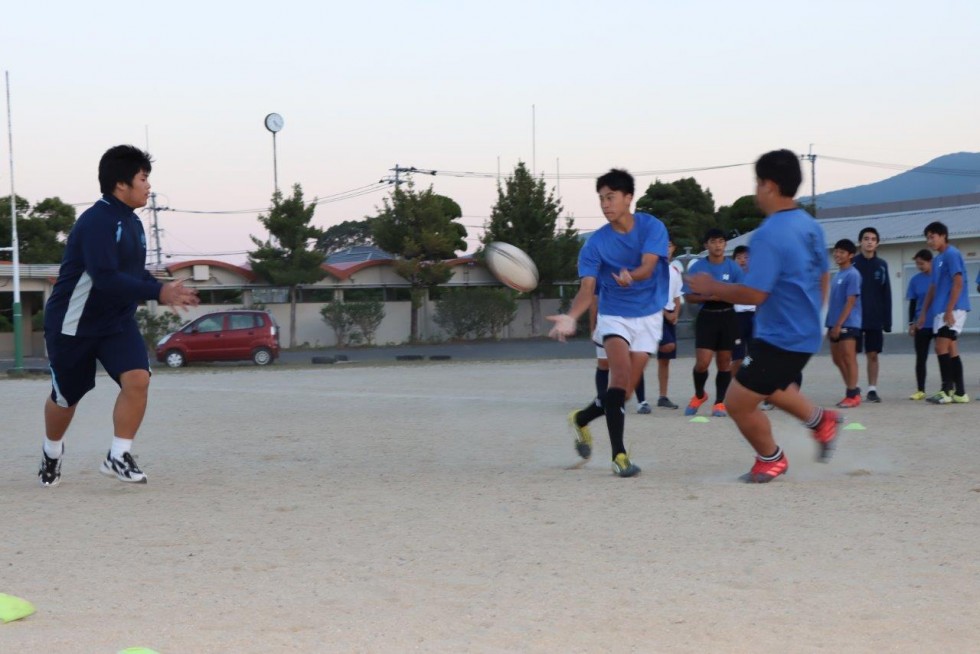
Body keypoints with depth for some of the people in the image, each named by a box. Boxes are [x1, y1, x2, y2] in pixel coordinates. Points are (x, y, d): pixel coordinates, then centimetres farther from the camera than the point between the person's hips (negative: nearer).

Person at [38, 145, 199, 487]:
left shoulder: (132, 222, 3)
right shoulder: (97, 222, -24)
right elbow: (106, 278, -32)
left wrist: (167, 290, -3)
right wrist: (158, 292, -31)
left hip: (117, 321, 6)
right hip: (73, 324, -6)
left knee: (137, 378, -17)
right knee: (66, 396, 10)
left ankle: (118, 456, -6)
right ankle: (52, 454, 39)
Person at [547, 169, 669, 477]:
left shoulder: (652, 227, -10)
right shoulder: (596, 242, -9)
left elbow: (647, 267, -25)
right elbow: (587, 288, -15)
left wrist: (631, 276, -49)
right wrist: (571, 317, -35)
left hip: (648, 316, 1)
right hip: (614, 315, -1)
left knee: (625, 389, 1)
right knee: (621, 377, -23)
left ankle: (582, 419, 28)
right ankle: (619, 454, -19)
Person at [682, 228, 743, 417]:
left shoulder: (733, 267, 1)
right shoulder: (697, 267, -2)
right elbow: (688, 297, -2)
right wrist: (709, 297, -16)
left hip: (727, 317, 1)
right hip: (706, 317, -1)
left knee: (724, 361, 4)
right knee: (702, 361, -10)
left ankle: (720, 402, 14)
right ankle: (699, 395, 16)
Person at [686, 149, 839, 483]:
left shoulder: (768, 235, -23)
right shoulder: (810, 226, 5)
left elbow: (754, 294, -26)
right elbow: (822, 279, 16)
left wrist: (712, 287, -11)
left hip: (780, 339, -10)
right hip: (805, 332, 10)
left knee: (738, 403, 3)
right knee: (768, 386, 32)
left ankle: (771, 459, 21)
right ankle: (821, 421, 34)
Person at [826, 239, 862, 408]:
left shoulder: (852, 275, -11)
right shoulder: (837, 275, 16)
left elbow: (851, 302, -16)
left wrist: (839, 324, -19)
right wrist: (831, 325, 19)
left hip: (848, 324, -9)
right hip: (836, 324, 9)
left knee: (848, 358, -7)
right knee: (837, 359, 12)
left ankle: (853, 395, -2)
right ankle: (850, 391, 21)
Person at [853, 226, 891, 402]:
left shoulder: (882, 265, 6)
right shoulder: (853, 264, -1)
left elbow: (886, 294, 7)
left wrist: (887, 320, 3)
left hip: (875, 319, 2)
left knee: (873, 355, 4)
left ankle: (872, 389, 10)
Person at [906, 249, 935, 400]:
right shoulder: (915, 280, 3)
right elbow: (913, 303, 8)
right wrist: (911, 323, 5)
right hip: (922, 325, 2)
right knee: (921, 358, 4)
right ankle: (920, 390, 12)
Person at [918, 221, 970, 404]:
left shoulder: (952, 254, -9)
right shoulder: (937, 260, 19)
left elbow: (958, 283, -16)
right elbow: (932, 288, 23)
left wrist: (949, 310, -21)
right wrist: (923, 313, 20)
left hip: (952, 310, -9)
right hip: (940, 311, 9)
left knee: (942, 348, -13)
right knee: (951, 350, 7)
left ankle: (947, 390, -12)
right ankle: (960, 392, 8)